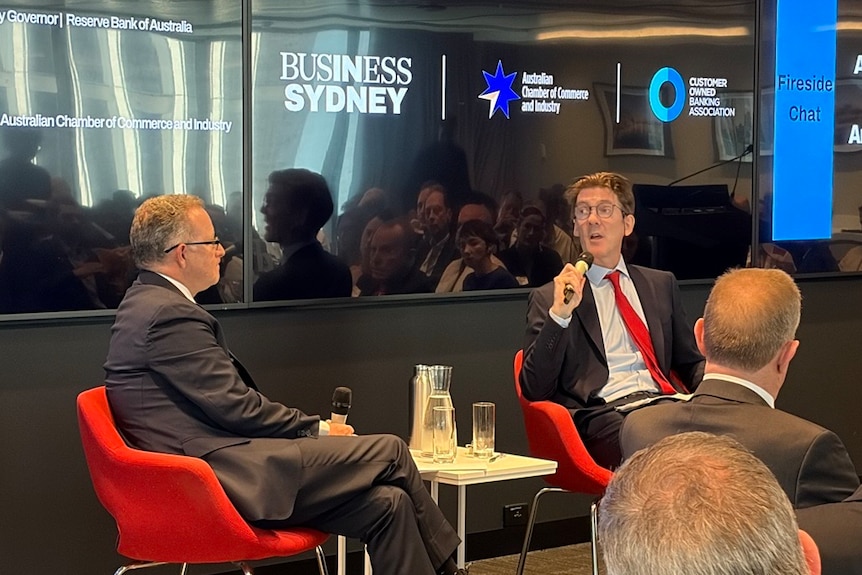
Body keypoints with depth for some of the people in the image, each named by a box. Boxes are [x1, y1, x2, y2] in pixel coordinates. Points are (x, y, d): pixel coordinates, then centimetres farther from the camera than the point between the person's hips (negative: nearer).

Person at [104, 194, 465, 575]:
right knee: (390, 451, -3)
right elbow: (236, 407, -16)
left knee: (387, 504, 0)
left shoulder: (149, 305, 17)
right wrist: (318, 429, -2)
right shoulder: (170, 315, -15)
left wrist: (312, 430, 8)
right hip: (229, 479, -10)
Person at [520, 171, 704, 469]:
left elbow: (691, 365, 28)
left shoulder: (661, 284, 26)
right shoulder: (548, 298, 14)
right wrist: (559, 314, -10)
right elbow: (535, 390, 3)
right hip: (602, 412, -4)